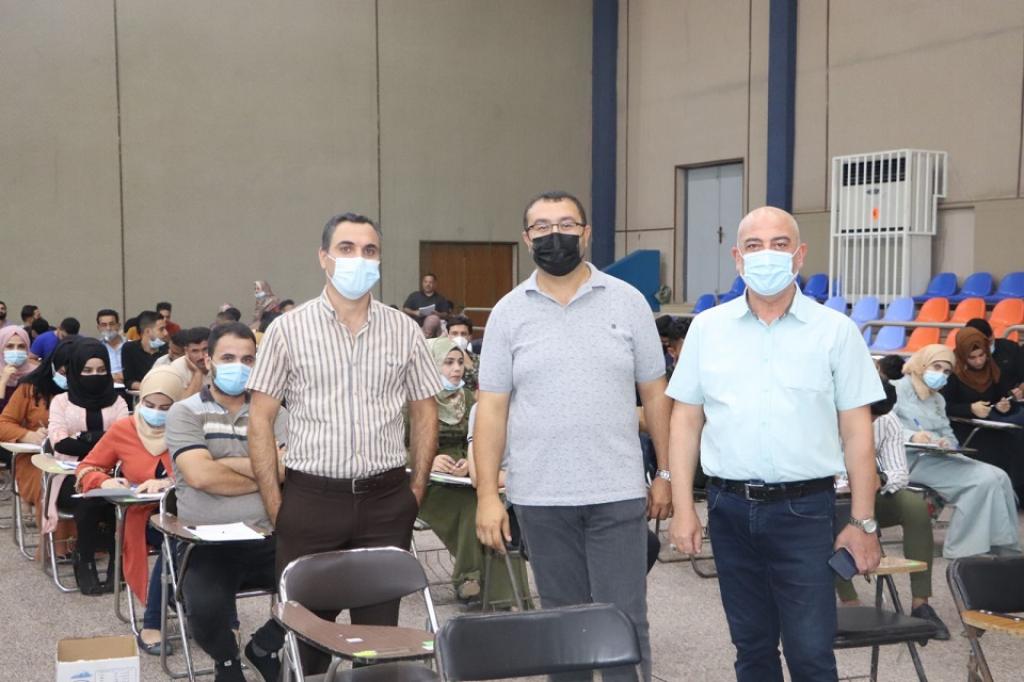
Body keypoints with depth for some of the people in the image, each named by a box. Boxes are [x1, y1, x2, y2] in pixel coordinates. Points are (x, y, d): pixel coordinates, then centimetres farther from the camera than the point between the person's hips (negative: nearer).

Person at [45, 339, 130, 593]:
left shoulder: (116, 402, 17)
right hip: (72, 476, -1)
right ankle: (84, 564, -18)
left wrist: (79, 439, -10)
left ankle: (118, 563, -19)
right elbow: (60, 443, -5)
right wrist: (103, 440, -11)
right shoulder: (61, 401, 12)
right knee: (88, 498, -35)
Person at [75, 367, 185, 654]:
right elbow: (86, 467, 15)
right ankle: (151, 624, -24)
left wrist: (170, 483, -26)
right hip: (144, 516, 0)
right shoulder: (124, 429, 6)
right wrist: (105, 482, -8)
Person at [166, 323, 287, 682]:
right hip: (208, 545, -3)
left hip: (269, 539, 3)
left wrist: (223, 464, -12)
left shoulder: (273, 412, 12)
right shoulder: (185, 412, 3)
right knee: (206, 610, -31)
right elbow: (200, 475, -13)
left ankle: (264, 646, 14)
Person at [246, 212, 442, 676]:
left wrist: (416, 491, 4)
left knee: (380, 627, 7)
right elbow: (260, 420, 0)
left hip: (386, 501, 2)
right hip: (311, 498, -1)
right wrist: (275, 506, -5)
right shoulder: (288, 330, -1)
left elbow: (425, 412, 11)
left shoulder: (403, 331, 5)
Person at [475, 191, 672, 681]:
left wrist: (666, 472, 3)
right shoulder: (508, 313, 3)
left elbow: (654, 393, 6)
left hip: (618, 494, -1)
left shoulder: (627, 301, 2)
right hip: (539, 497, 1)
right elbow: (491, 407, 1)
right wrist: (487, 494, -4)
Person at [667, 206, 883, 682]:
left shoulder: (835, 331, -1)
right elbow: (686, 422, 6)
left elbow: (856, 432, 0)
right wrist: (683, 509, 0)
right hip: (730, 508, 2)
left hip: (805, 509, -2)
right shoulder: (707, 327, 4)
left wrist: (863, 522, -2)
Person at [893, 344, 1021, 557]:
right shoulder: (898, 390, 2)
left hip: (941, 457, 8)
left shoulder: (938, 399, 27)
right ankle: (965, 553, -20)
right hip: (913, 460, -8)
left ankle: (1003, 548, -9)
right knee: (982, 480, -24)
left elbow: (948, 434, 19)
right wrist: (911, 436, -29)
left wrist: (947, 443, -7)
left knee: (998, 476, -12)